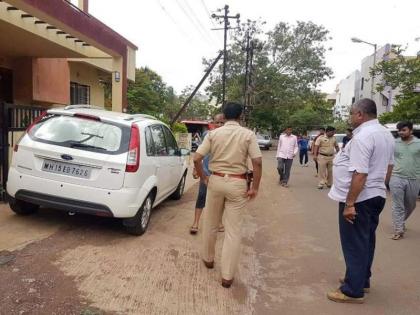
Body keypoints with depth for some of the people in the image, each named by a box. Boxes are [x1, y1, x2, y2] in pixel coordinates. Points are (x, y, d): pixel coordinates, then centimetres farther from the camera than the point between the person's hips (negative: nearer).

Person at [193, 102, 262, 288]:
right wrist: (255, 187, -4)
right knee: (233, 230, 5)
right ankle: (227, 276, 10)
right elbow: (257, 162, -12)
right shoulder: (248, 135, -4)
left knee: (210, 224, 21)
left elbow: (197, 158, -5)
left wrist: (203, 178, 7)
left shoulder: (213, 133, 0)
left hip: (216, 180, 2)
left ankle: (208, 259, 40)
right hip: (238, 184, -1)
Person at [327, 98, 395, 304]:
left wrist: (349, 203, -23)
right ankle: (362, 280, 35)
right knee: (366, 241, 20)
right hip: (377, 196, 10)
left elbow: (360, 174, -27)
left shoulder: (362, 137, -22)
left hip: (359, 199, -10)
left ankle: (353, 291, 14)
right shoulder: (386, 134, 10)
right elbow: (388, 167, 18)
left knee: (354, 244, 2)